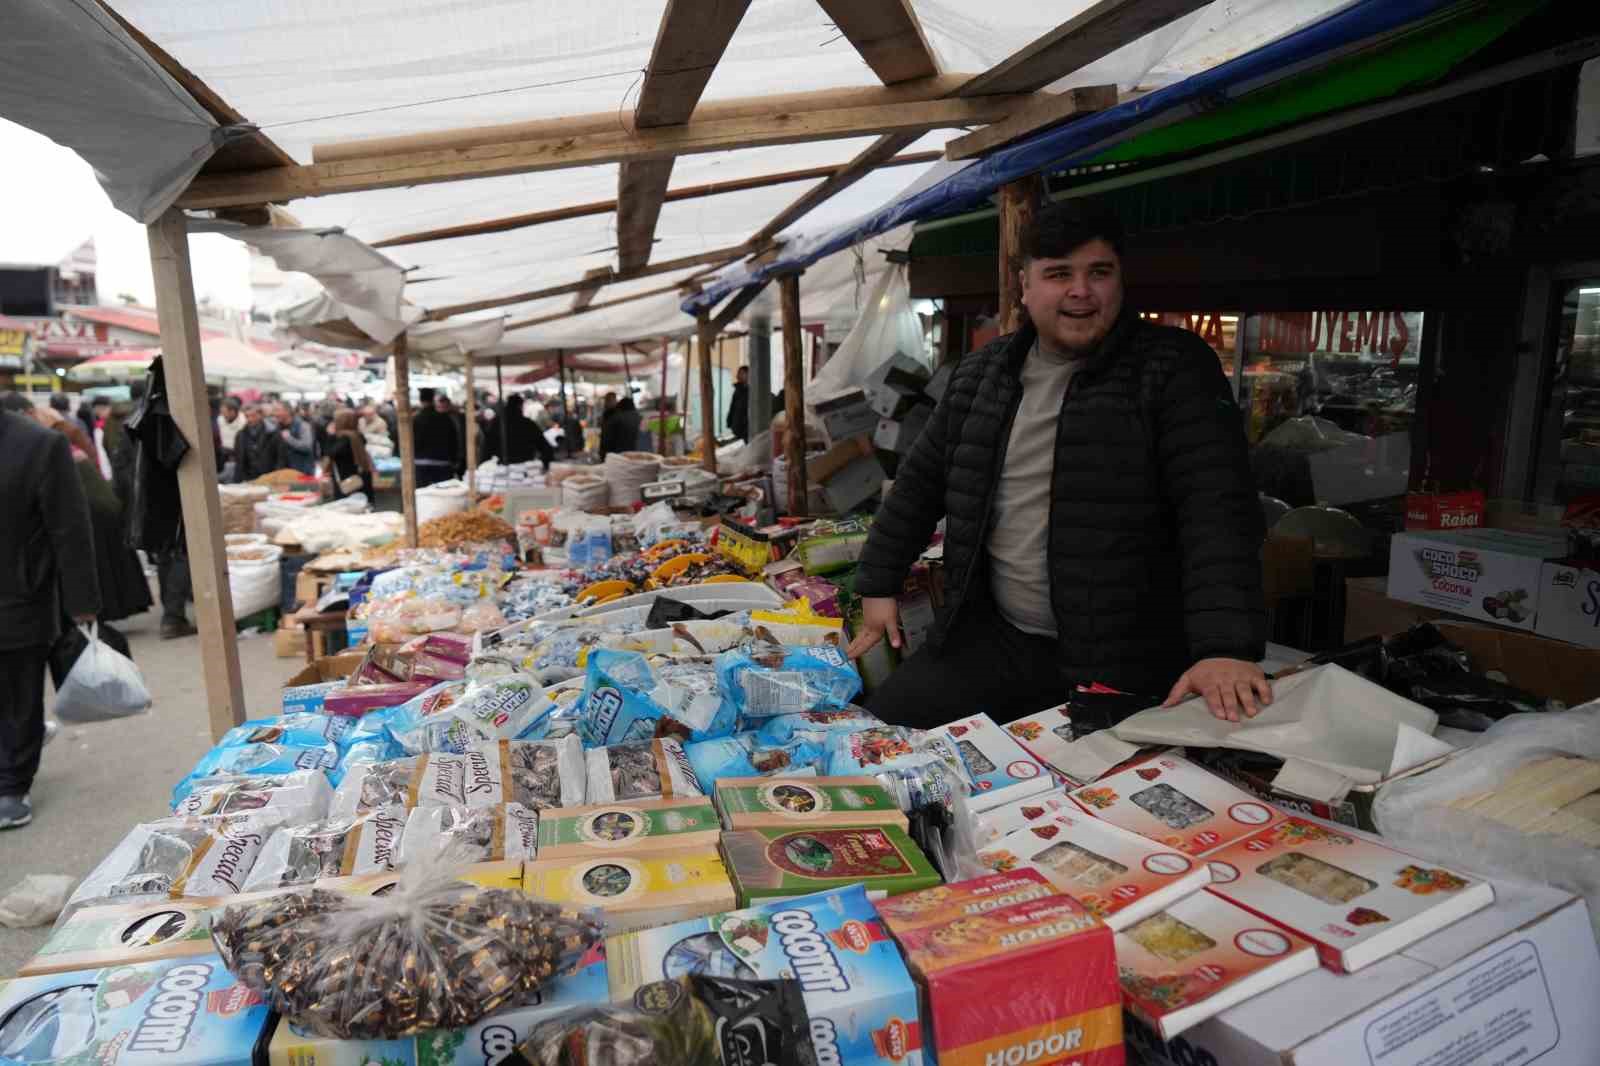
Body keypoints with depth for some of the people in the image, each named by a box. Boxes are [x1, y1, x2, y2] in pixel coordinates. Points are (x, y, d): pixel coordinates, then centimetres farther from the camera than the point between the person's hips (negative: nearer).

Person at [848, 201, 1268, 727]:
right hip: (991, 639, 5)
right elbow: (921, 483, 16)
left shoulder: (1174, 369, -8)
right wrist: (878, 584, 14)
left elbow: (1218, 507, -18)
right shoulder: (980, 373, 7)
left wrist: (1226, 646, -30)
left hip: (1123, 662, -4)